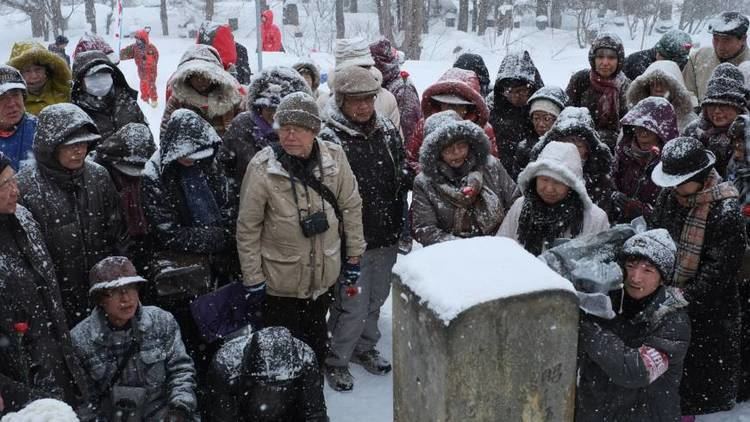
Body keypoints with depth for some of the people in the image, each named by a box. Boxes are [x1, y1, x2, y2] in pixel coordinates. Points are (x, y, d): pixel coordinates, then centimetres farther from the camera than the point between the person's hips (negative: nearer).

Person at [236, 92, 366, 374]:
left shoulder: (334, 157, -11)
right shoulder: (262, 168, -19)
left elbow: (351, 207, 2)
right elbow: (247, 227, -11)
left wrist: (354, 255, 5)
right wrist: (253, 277, -8)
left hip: (325, 275, 4)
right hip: (280, 279, -3)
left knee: (317, 339, 23)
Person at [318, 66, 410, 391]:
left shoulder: (388, 131, 4)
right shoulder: (329, 140, -16)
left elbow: (401, 176, 20)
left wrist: (410, 176, 2)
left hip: (387, 236, 6)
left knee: (376, 299, 21)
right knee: (352, 306, 2)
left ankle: (364, 347, 42)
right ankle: (335, 360, 23)